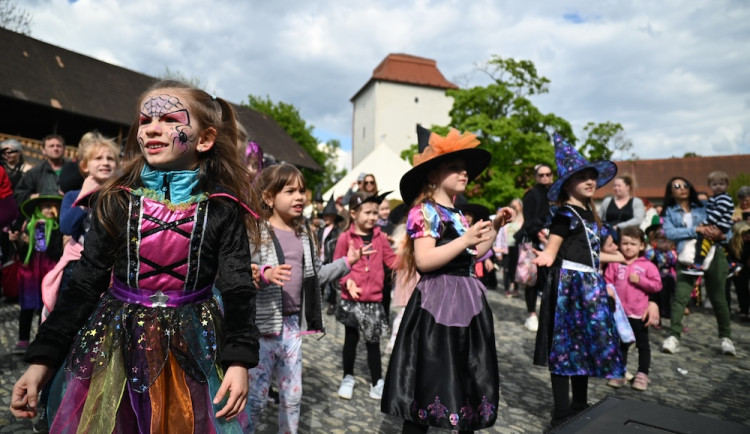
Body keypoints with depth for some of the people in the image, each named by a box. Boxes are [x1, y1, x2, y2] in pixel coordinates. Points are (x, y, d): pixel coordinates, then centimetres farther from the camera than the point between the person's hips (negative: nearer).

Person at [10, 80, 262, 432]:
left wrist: (239, 360, -19)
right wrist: (43, 358, -2)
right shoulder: (116, 202, -4)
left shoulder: (223, 209, -10)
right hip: (115, 348, 2)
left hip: (191, 349, -1)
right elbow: (84, 284, 1)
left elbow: (238, 290, -10)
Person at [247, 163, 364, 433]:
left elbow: (315, 276, 14)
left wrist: (345, 263, 9)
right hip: (263, 324, -5)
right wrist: (265, 274, -37)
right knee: (256, 395, 7)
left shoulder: (304, 234, 8)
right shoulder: (257, 231, -11)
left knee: (292, 395, 18)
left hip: (293, 323, 6)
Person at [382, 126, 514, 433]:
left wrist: (494, 227, 16)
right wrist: (465, 239, -24)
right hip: (438, 303, -9)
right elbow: (424, 260, -21)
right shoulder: (425, 211, -10)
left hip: (465, 301, 9)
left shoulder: (456, 215, 16)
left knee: (469, 380, 16)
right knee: (430, 384, -1)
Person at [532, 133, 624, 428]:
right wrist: (544, 258, -40)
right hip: (568, 285, -9)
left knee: (585, 345, 15)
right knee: (563, 347, -3)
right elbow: (551, 251, -17)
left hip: (588, 286, 9)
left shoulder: (589, 214, 15)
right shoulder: (565, 214, -12)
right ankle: (561, 415, 7)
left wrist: (619, 258, 33)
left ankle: (580, 407, 30)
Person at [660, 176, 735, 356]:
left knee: (718, 298, 5)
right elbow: (669, 232, -7)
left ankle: (725, 337, 19)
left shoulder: (704, 207, 15)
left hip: (712, 254, 1)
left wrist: (721, 234, -14)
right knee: (680, 296, -13)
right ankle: (674, 336, -10)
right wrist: (696, 229, -16)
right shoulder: (670, 212, 11)